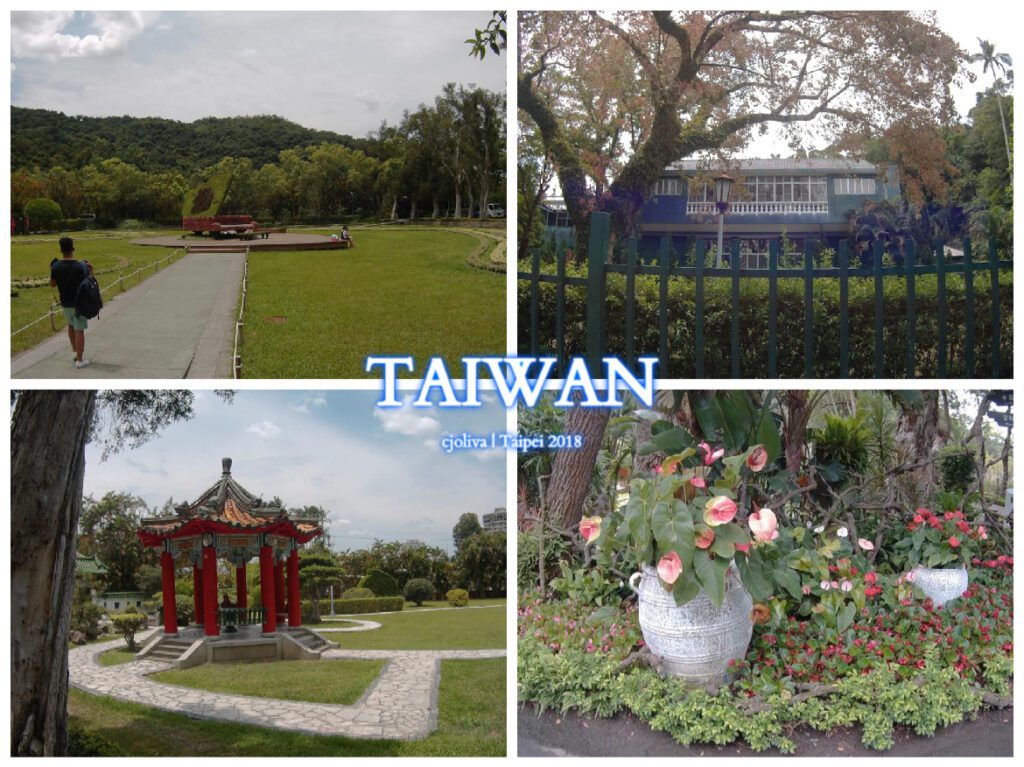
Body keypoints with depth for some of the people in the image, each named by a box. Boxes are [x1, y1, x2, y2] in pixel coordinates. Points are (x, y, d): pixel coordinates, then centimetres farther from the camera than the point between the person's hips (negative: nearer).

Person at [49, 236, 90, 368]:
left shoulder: (56, 266, -9)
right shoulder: (80, 266, -19)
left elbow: (52, 284, 3)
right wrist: (89, 271, 2)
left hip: (65, 303, 4)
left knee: (71, 326, 27)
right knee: (79, 330, 2)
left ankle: (75, 350, 31)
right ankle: (79, 360, 5)